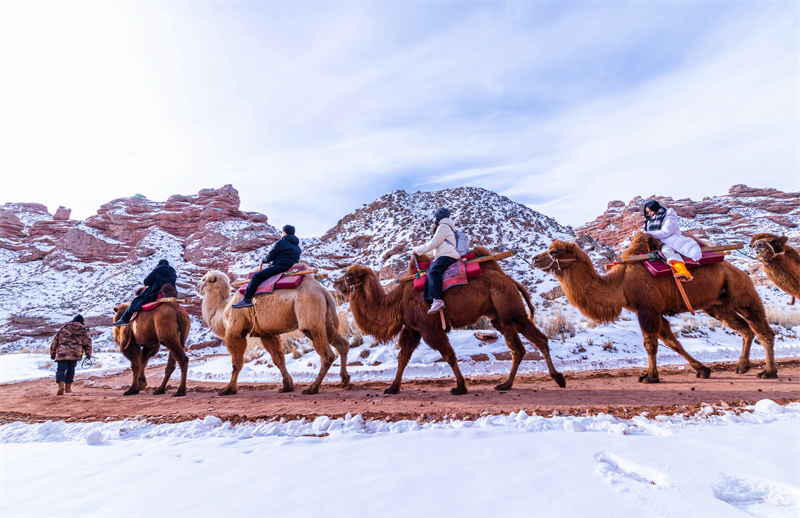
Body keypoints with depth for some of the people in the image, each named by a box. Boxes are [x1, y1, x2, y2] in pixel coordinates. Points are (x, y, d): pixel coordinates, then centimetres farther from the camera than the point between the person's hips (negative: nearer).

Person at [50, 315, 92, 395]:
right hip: (75, 353, 0)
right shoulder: (84, 330, 12)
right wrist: (88, 354, 18)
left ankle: (61, 385, -25)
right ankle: (68, 387, 18)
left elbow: (54, 341, 19)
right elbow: (87, 342, 9)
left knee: (61, 369, -3)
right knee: (71, 369, 13)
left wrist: (52, 353, 26)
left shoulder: (64, 327, 18)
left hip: (62, 353, 0)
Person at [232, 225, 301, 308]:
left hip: (280, 267, -9)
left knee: (256, 276, -8)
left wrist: (264, 261, 18)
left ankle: (246, 300, -13)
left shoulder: (282, 242, -4)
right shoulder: (297, 247, 21)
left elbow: (271, 256, -4)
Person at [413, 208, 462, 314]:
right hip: (444, 256, 11)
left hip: (447, 256, -11)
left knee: (433, 270, -30)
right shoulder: (449, 227, 32)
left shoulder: (443, 226, 0)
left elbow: (433, 244, -7)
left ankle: (438, 300, -43)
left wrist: (418, 250, 1)